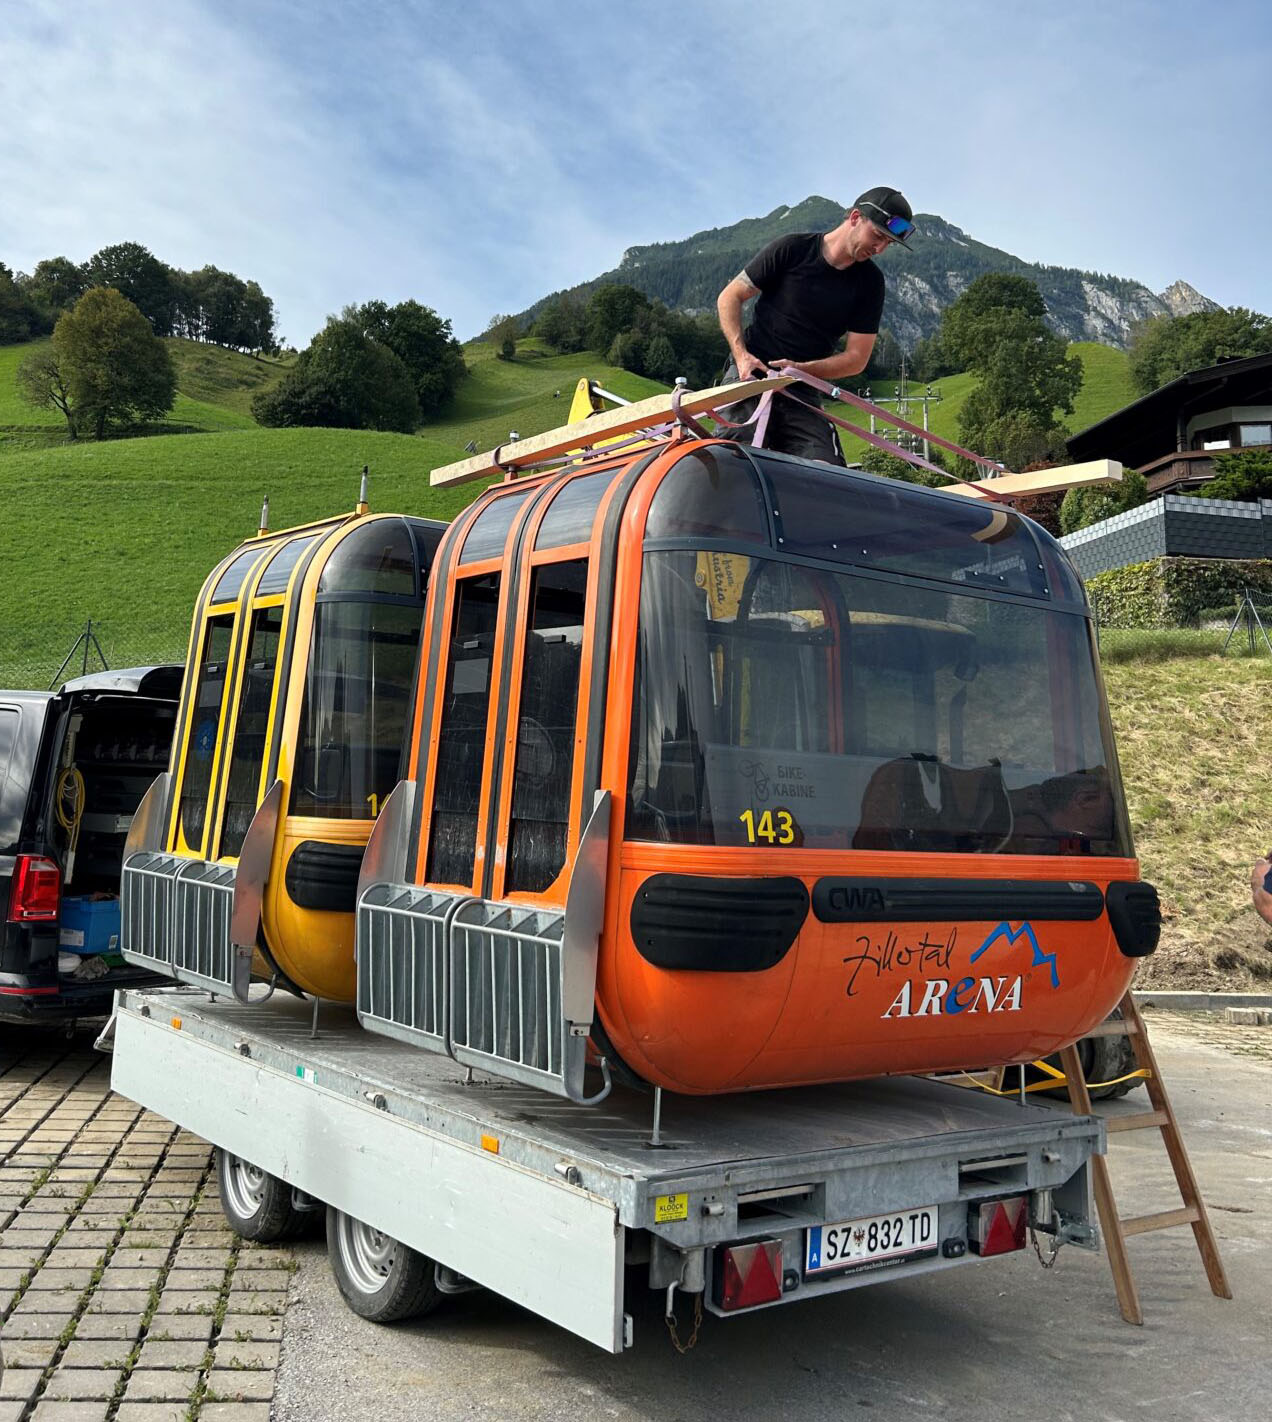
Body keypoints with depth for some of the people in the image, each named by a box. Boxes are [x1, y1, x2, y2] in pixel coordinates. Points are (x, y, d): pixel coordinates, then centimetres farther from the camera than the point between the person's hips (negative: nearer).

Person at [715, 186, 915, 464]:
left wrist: (799, 369, -13)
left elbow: (856, 359, 4)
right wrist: (742, 355, -12)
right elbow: (729, 298, 3)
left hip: (802, 391, 3)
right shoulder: (793, 249, -1)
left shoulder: (869, 282, 6)